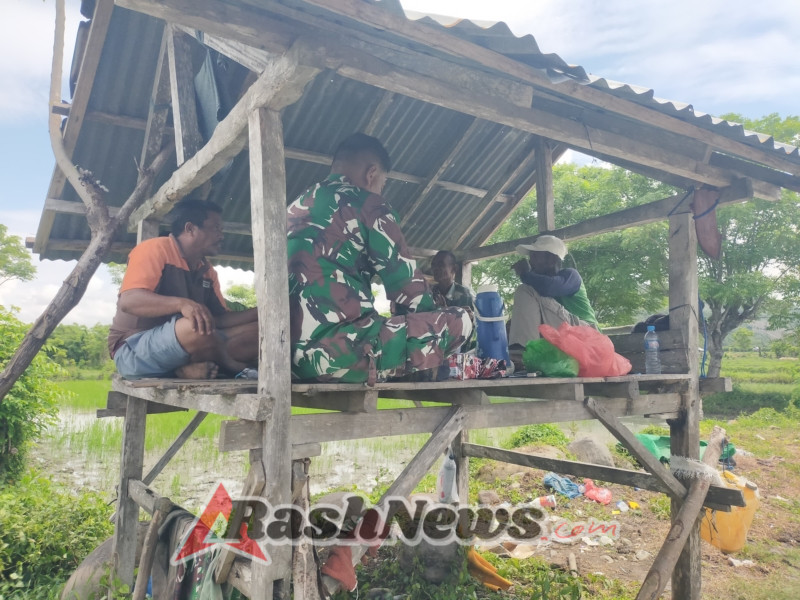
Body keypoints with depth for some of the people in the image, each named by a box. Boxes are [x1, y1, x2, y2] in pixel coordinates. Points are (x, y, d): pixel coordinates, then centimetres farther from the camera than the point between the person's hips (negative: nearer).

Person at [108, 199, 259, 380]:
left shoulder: (207, 271, 13)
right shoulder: (155, 249, -9)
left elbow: (221, 318, 11)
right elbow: (128, 301, -23)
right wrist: (182, 303, -39)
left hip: (183, 350, 8)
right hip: (133, 350, -7)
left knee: (258, 331, -7)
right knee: (197, 327, -38)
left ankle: (194, 367, -22)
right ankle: (236, 369, -10)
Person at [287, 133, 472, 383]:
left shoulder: (297, 207, 19)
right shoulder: (366, 205, -4)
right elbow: (408, 285, -3)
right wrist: (426, 324, 17)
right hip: (339, 353, -9)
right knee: (458, 321, 0)